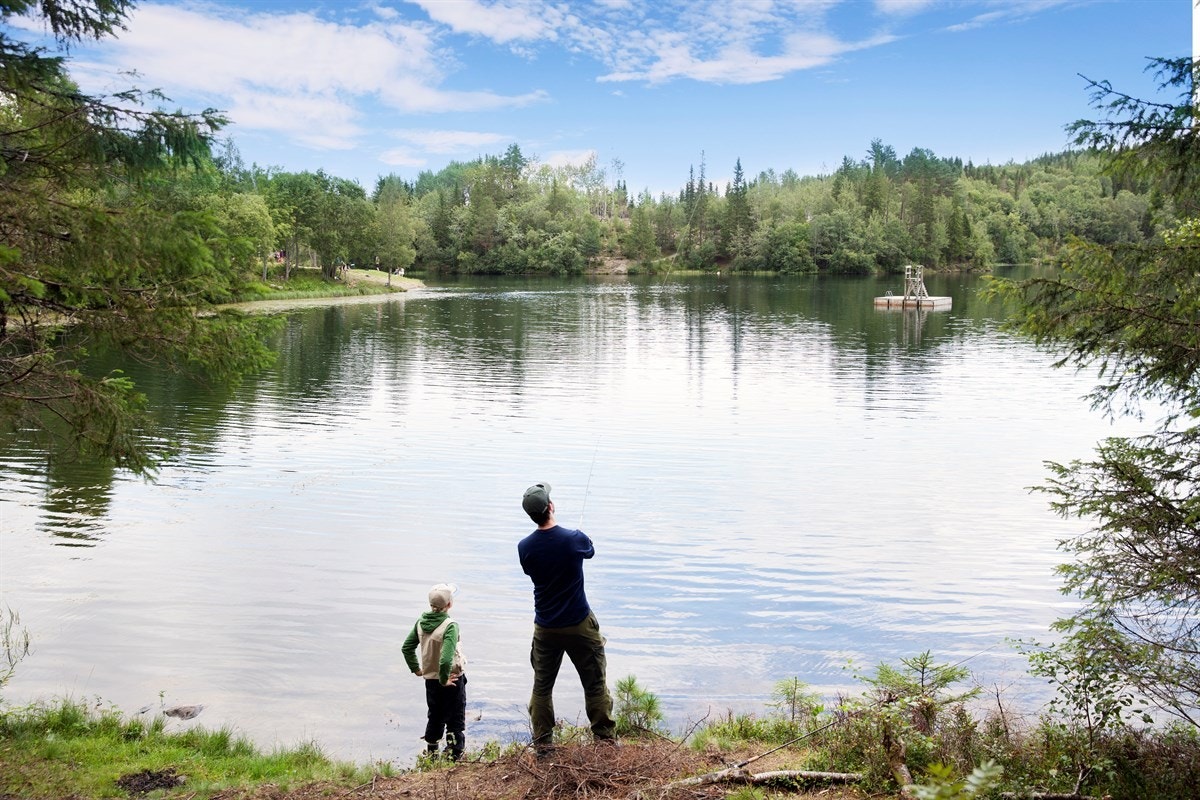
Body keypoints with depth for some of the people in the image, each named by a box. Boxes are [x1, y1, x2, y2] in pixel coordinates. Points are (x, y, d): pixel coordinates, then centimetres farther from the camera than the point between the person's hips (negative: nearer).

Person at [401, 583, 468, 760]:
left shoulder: (420, 623, -6)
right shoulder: (450, 626, -25)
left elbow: (406, 648, 2)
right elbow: (446, 659, -32)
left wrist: (416, 669, 11)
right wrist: (444, 680, -18)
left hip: (430, 679, 6)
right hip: (452, 680, -6)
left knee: (434, 718, 23)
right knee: (455, 721, 10)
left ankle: (431, 756, 33)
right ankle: (454, 757, 14)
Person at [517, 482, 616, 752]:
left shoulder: (525, 547, -9)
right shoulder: (575, 539, -15)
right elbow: (590, 552, 9)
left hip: (545, 627, 2)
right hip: (579, 625, -2)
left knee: (542, 686, 14)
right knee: (595, 683, 10)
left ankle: (542, 741, 18)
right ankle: (605, 737, 17)